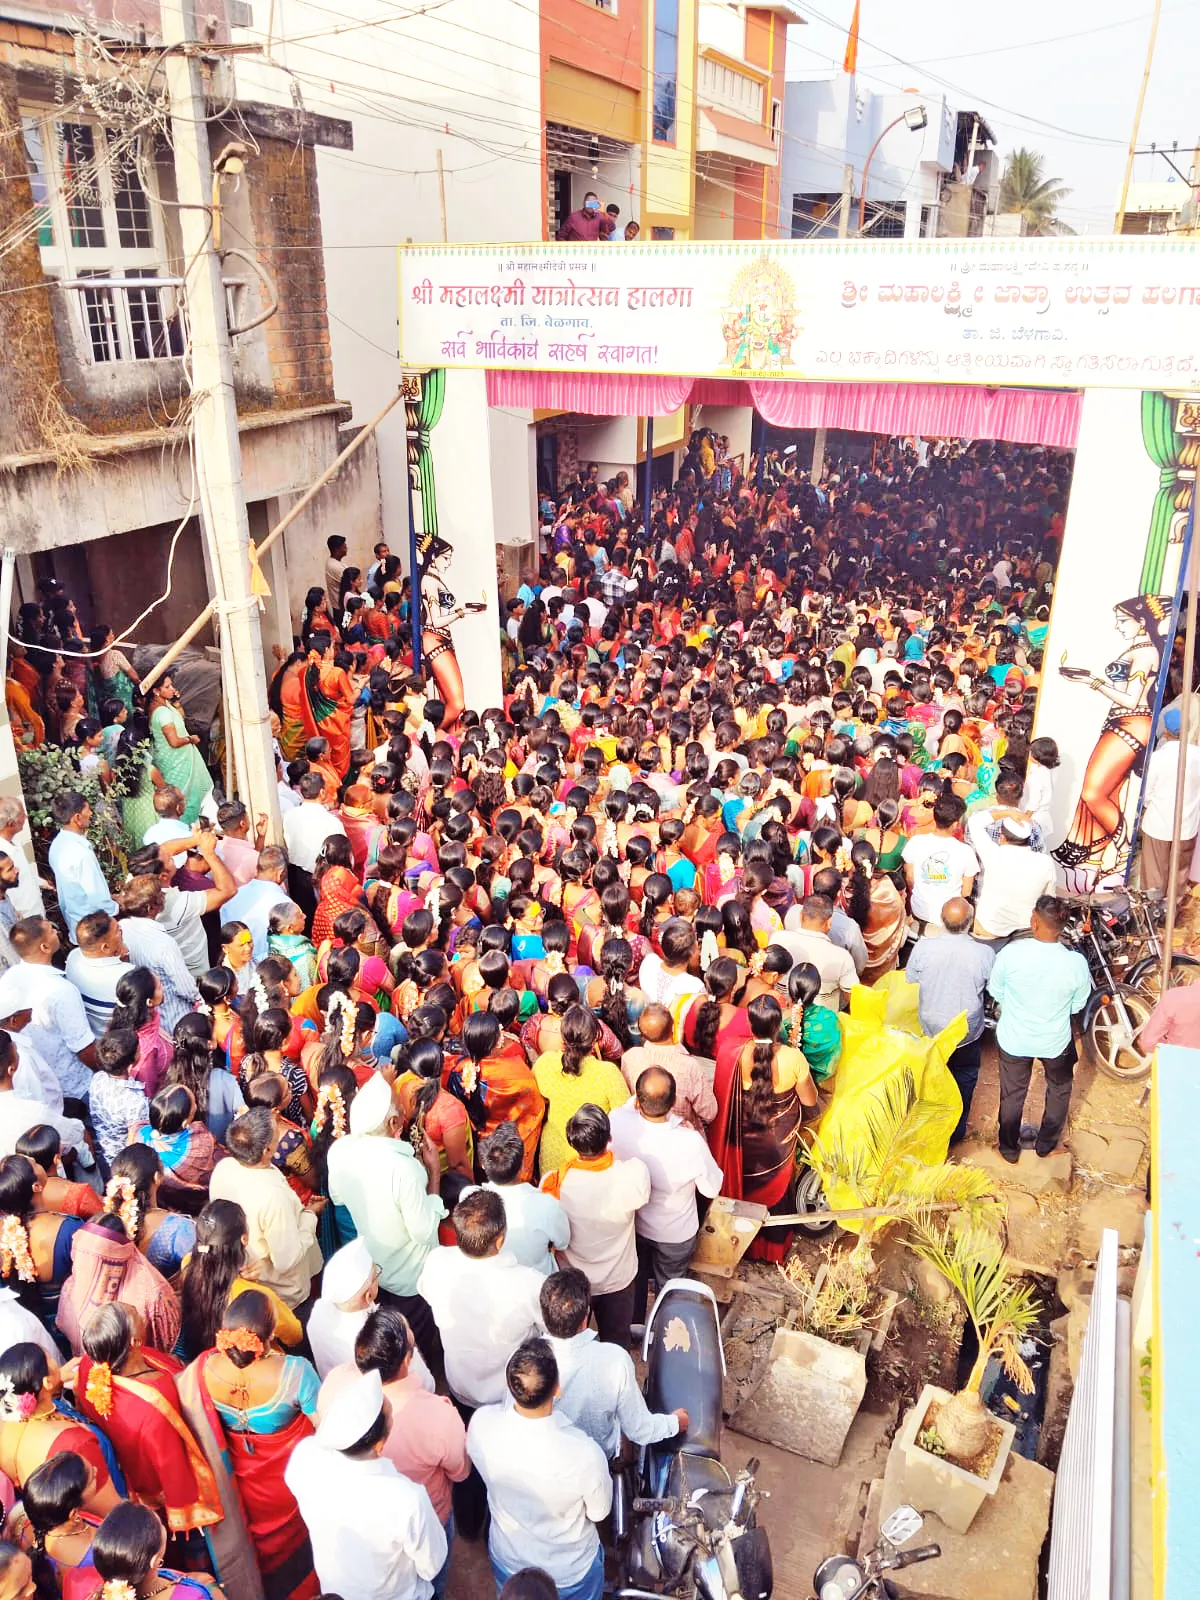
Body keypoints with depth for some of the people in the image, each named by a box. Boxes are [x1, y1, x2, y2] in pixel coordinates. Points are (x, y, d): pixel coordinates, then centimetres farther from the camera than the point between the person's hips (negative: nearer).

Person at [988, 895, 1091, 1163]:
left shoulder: (1010, 952, -27)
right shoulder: (1076, 963, -25)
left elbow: (995, 991, -9)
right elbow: (1078, 1005, -7)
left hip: (1014, 1040, 0)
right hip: (1056, 1042, 0)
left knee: (1012, 1095, 23)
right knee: (1059, 1091, 30)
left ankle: (1009, 1149, 41)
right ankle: (1046, 1145, 45)